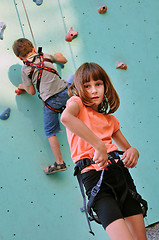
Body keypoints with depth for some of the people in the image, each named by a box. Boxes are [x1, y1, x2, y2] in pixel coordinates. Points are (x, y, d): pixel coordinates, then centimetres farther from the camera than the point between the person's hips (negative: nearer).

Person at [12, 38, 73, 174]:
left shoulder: (25, 69, 1)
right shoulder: (46, 56, 9)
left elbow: (32, 91, 6)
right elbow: (64, 60, 26)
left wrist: (23, 87, 26)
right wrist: (58, 55, 47)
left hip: (50, 101, -3)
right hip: (65, 92, 3)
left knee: (50, 133, 9)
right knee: (73, 79, 35)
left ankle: (59, 162, 7)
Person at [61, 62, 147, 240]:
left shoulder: (110, 120, 21)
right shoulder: (77, 102, 5)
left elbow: (127, 148, 27)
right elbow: (66, 117, -21)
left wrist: (133, 152, 1)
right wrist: (99, 146, -25)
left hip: (119, 171, 6)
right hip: (94, 176, -6)